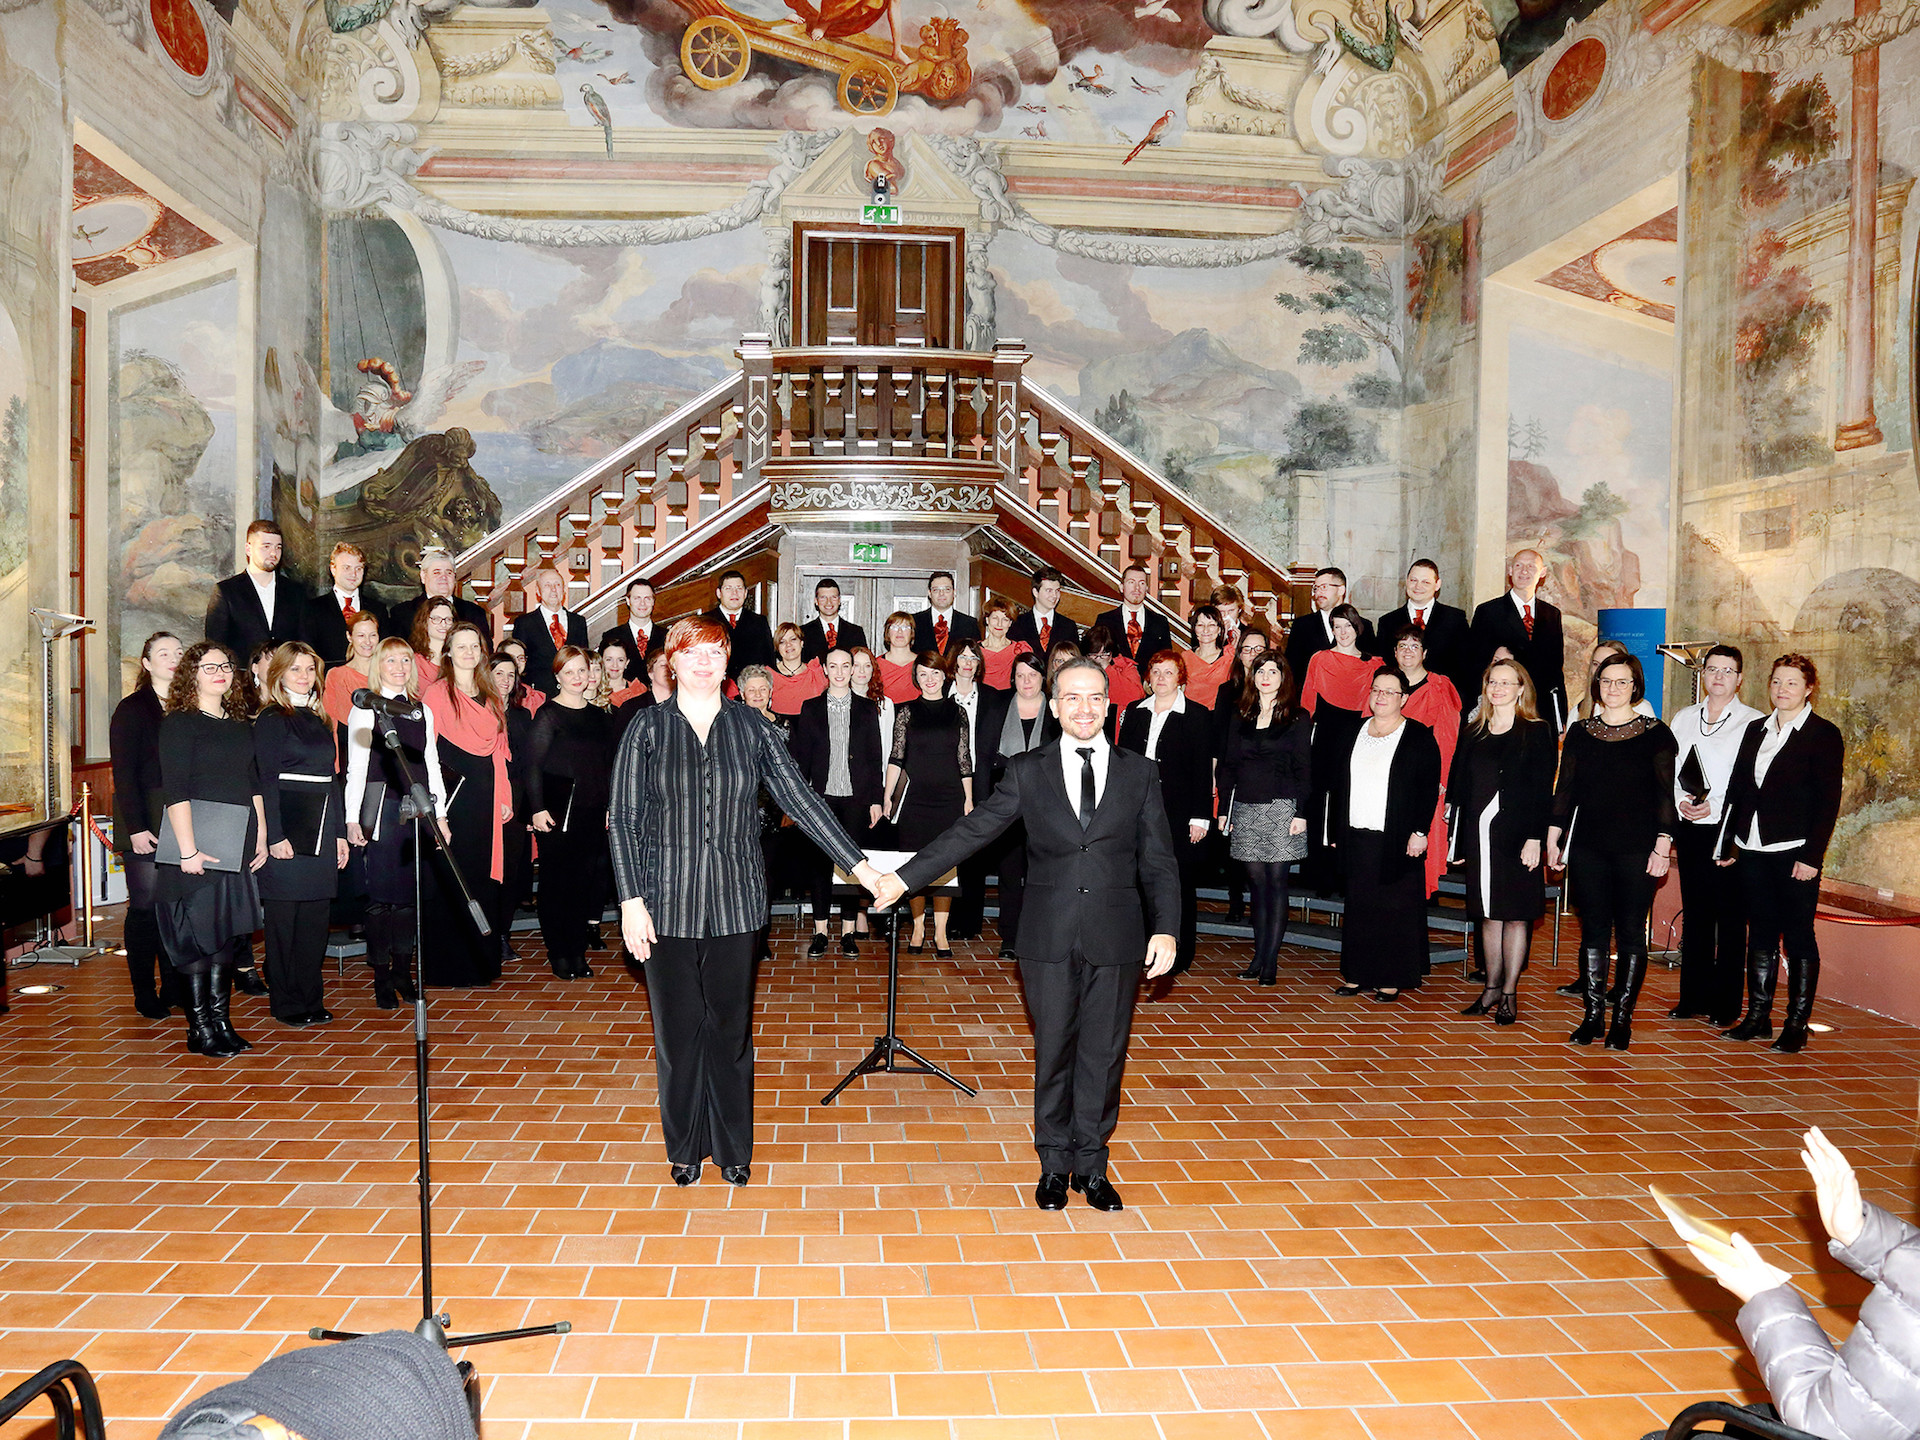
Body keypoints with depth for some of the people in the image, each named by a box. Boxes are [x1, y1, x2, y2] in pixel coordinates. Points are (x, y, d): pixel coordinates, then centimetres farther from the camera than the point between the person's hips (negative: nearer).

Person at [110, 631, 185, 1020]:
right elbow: (124, 774, -6)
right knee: (146, 907, -1)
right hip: (145, 824, -4)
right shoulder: (132, 710, -1)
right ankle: (145, 994, 8)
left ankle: (174, 987, 11)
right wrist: (136, 828, -14)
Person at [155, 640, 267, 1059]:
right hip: (198, 847, -6)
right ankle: (199, 1028, 6)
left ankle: (221, 1019, 18)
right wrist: (187, 849, -18)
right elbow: (175, 791, -13)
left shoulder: (240, 725, 14)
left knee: (231, 932, 9)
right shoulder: (179, 723, -6)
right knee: (198, 933, -2)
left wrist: (261, 838, 10)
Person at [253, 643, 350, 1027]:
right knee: (285, 916, -1)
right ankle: (287, 1004, 7)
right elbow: (266, 781, -10)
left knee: (315, 916, 8)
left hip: (321, 832, 7)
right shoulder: (271, 720, -4)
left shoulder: (319, 720, 17)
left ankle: (312, 999, 16)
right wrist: (275, 836, -16)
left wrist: (340, 833, 15)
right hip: (288, 829, -7)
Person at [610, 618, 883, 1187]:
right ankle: (685, 1146, 26)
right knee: (678, 1027, 8)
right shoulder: (648, 728, 1)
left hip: (734, 901, 1)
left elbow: (802, 800, 2)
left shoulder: (751, 728, 3)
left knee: (732, 1026, 8)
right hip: (668, 901, -1)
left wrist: (859, 865, -4)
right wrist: (631, 899, -9)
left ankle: (733, 1146, 24)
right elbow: (625, 818, -1)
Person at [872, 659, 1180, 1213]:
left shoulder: (1139, 773, 5)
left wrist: (1165, 929, -7)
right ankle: (1055, 1163, 27)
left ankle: (1091, 1164, 26)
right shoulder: (1028, 772, 3)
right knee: (1053, 1050, 9)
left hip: (1116, 938, 0)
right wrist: (904, 877, -4)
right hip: (1049, 938, 0)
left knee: (1103, 1052, 8)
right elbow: (971, 831, 1)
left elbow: (1158, 861, 4)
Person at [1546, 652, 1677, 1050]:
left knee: (1630, 934, 1)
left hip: (1637, 849, -3)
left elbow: (1666, 794, -1)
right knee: (1593, 931, 5)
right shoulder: (1580, 733, 9)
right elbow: (1565, 789, 11)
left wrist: (1662, 845, -8)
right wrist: (1553, 838, 7)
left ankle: (1622, 1017, 10)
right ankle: (1593, 1013, 13)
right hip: (1587, 849, 3)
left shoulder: (1656, 734, 1)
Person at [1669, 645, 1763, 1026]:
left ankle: (1726, 1005, 8)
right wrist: (1680, 803, -5)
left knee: (1730, 918, 0)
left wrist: (1714, 807, -16)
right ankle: (1693, 999, 17)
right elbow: (1669, 772, 13)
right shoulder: (1684, 718, 13)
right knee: (1695, 914, 9)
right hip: (1690, 829, 4)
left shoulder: (1754, 722, -2)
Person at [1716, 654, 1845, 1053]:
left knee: (1798, 936, 2)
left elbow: (1828, 801, -8)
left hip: (1795, 851, -5)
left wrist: (1812, 856, -14)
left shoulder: (1824, 734, -4)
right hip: (1753, 849, 5)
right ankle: (1758, 1017, 18)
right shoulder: (1756, 730, 13)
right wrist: (1727, 843, 11)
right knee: (1760, 934, 10)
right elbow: (1736, 789, 14)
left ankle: (1797, 1024, 10)